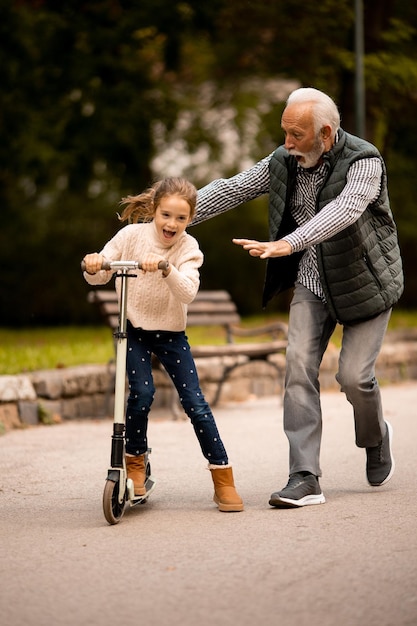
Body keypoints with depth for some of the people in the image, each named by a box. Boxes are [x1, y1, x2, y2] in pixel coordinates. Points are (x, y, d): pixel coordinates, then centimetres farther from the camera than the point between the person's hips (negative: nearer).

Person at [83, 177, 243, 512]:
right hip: (134, 329, 0)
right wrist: (93, 266, -27)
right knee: (142, 392, -20)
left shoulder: (188, 248, -12)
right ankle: (134, 460, 4)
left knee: (195, 402, -6)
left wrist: (166, 268, -45)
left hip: (171, 333, 0)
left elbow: (187, 293, -28)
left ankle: (223, 479, 2)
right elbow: (99, 276, -4)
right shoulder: (132, 235, -11)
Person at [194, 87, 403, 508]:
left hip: (364, 283, -4)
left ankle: (375, 437, 27)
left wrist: (287, 244, -52)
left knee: (353, 375, -8)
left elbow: (343, 210, -39)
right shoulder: (284, 162, -4)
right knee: (298, 367, -10)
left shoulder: (363, 162, -22)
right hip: (311, 284, 5)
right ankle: (305, 478, -11)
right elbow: (231, 189, 2)